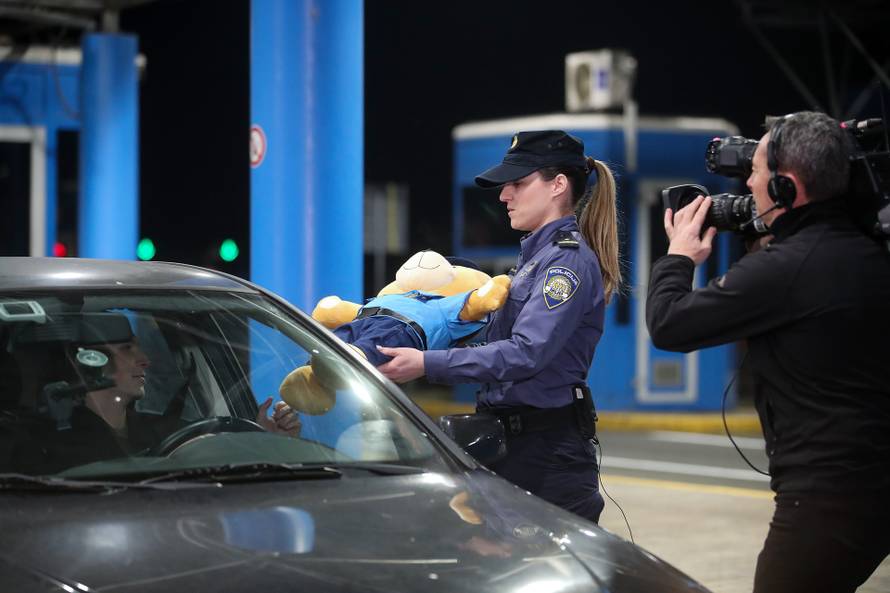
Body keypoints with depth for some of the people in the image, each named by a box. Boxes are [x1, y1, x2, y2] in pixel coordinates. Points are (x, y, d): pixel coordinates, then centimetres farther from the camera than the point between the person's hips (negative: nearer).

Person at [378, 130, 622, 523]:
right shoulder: (535, 254, 16)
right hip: (513, 443, 10)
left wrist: (427, 364, -30)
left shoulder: (570, 260, -14)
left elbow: (525, 354, -26)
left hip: (548, 448, -10)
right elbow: (499, 339, 19)